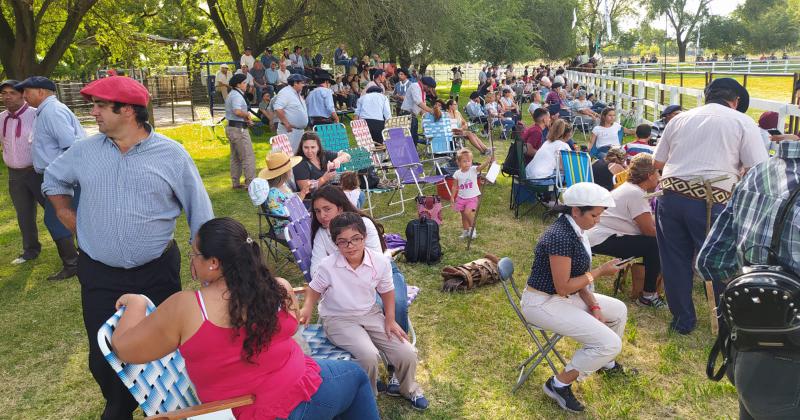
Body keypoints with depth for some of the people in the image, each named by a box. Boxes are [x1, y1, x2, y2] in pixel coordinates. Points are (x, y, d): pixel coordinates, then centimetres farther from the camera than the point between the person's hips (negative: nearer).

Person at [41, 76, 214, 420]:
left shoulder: (171, 154, -8)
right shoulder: (84, 151, 1)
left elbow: (198, 208, -4)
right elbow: (53, 178, 23)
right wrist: (64, 211, 12)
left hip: (157, 272, -2)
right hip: (98, 275, 3)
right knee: (103, 355, 11)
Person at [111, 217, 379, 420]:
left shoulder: (185, 308, -17)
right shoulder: (280, 290, -9)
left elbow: (122, 347, -8)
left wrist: (136, 303, 10)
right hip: (304, 394, 0)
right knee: (356, 373, 31)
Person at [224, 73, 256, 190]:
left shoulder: (232, 95, 18)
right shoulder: (237, 96, -16)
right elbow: (237, 111, -31)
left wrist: (246, 119, 7)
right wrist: (247, 115, -13)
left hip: (231, 127, 11)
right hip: (239, 129, -11)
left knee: (235, 157, 15)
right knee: (248, 156, -7)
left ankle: (235, 183, 21)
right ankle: (251, 183, -5)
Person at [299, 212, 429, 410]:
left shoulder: (381, 262, -13)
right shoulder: (328, 266, -19)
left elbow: (387, 291, 4)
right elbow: (314, 290, -1)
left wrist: (390, 320, -2)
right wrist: (307, 309, -19)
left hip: (370, 314, 3)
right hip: (338, 319, -3)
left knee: (407, 354, -7)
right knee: (368, 356, -29)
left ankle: (409, 388, 27)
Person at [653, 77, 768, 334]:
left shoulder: (680, 119, 16)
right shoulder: (742, 122, 6)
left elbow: (657, 162, 20)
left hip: (670, 195, 3)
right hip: (711, 202, -3)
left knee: (676, 262, 14)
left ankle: (682, 320, 28)